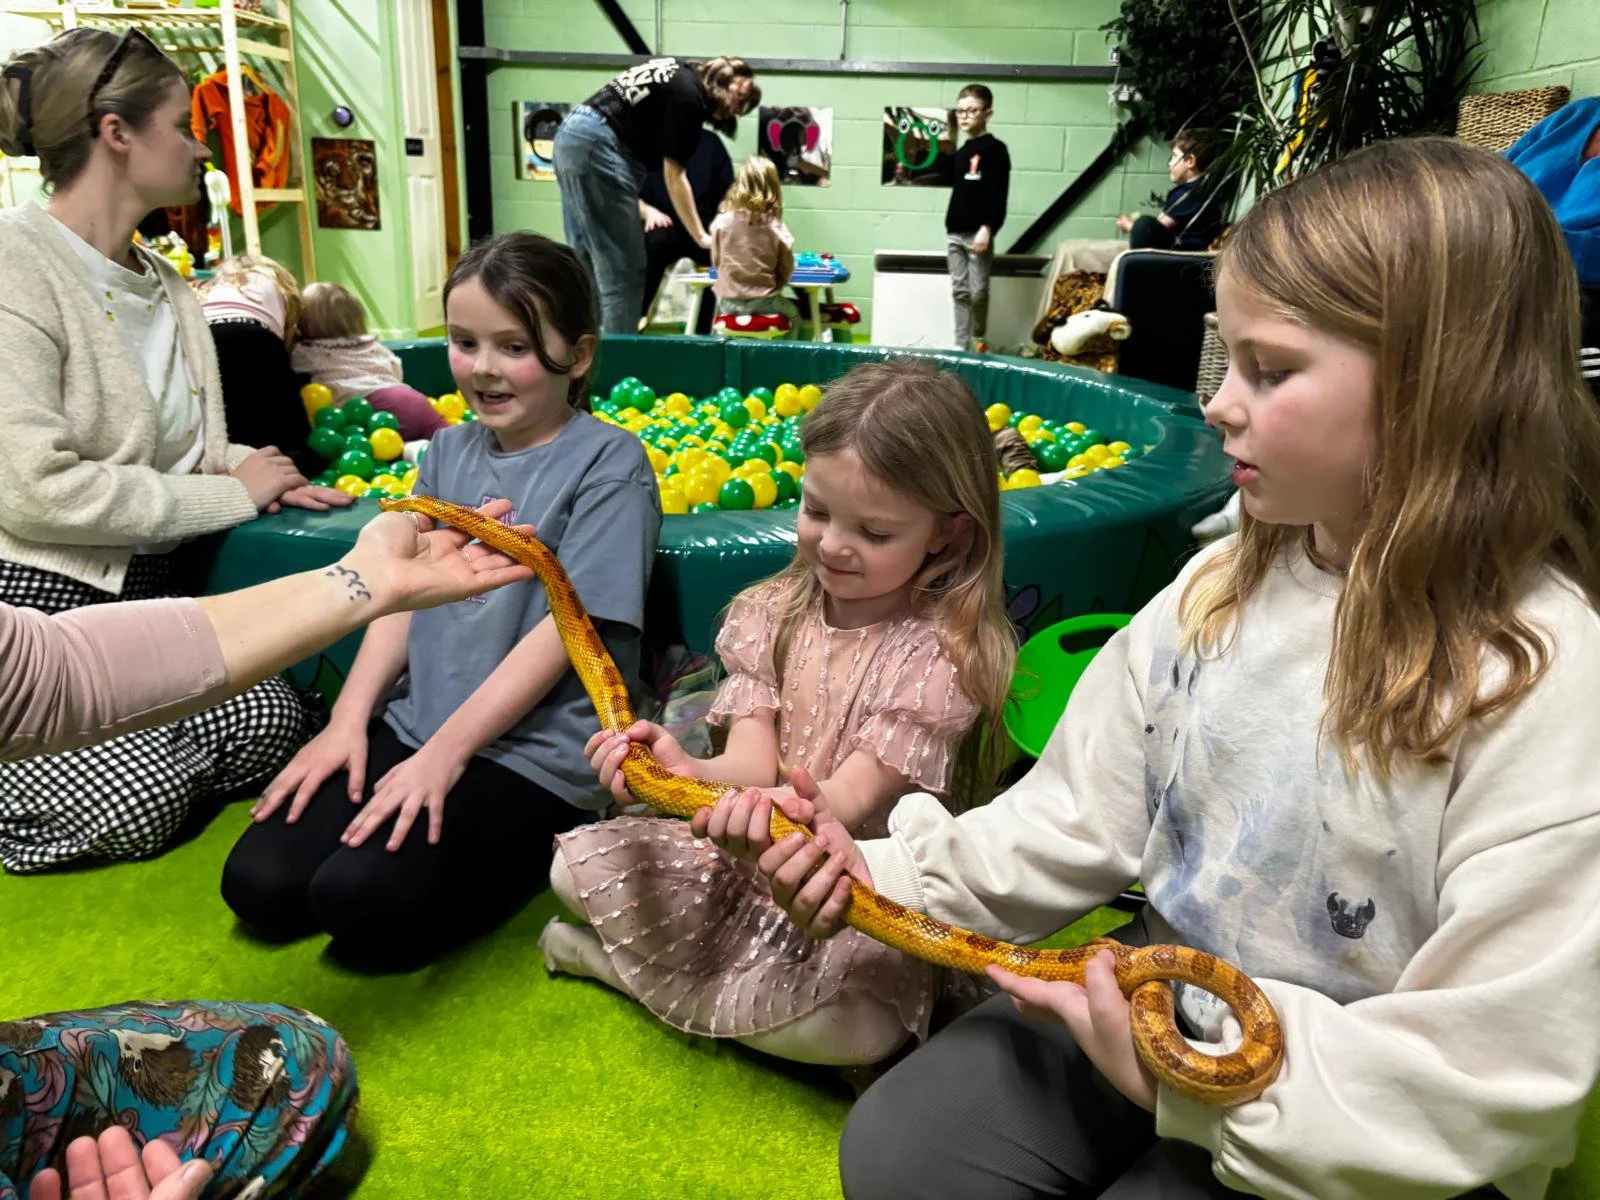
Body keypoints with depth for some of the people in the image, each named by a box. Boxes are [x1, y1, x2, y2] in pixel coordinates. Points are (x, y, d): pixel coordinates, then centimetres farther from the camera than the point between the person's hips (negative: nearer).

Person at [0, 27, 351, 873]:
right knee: (138, 803, -17)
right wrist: (230, 494, -15)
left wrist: (257, 471, -2)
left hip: (145, 595, 7)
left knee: (269, 724, -13)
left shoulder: (163, 282, 11)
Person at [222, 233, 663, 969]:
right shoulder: (450, 451, 11)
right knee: (258, 884, -7)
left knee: (363, 906, -22)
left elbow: (565, 627, -14)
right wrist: (348, 720, -2)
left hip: (534, 755, -6)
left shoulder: (608, 464, -9)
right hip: (415, 727, 6)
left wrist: (446, 751, -16)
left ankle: (540, 850, 3)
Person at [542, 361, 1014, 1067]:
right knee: (578, 862, -7)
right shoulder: (773, 614, -2)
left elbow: (848, 801, -22)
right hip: (744, 856, 3)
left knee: (850, 1025, -31)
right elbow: (752, 763, -10)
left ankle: (622, 961, -8)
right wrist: (688, 771, -34)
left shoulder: (941, 656, -16)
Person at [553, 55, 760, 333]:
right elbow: (673, 176, -11)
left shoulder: (681, 75, 16)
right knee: (622, 270, -7)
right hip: (597, 148, -10)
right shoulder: (688, 97, -10)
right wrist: (701, 237, -7)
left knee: (587, 265, 12)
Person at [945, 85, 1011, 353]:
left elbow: (998, 194, -13)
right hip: (955, 232, 7)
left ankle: (978, 345, 7)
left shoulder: (995, 149, -6)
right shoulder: (961, 152, 16)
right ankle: (960, 344, 13)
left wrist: (987, 228, -21)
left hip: (978, 232, -7)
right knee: (959, 290, 8)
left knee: (978, 292, -4)